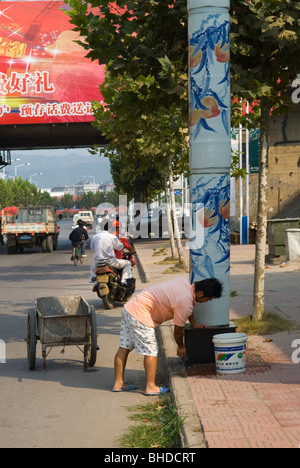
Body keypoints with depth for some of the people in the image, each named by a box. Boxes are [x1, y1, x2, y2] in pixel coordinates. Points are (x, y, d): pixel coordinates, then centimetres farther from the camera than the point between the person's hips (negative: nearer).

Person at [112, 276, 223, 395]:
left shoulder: (184, 282, 6)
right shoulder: (185, 304, -18)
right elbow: (178, 330, -4)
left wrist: (194, 324, 35)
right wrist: (181, 347, 14)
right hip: (140, 315, -10)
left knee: (125, 347, 12)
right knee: (151, 351, -3)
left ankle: (118, 383, 19)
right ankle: (151, 387, 1)